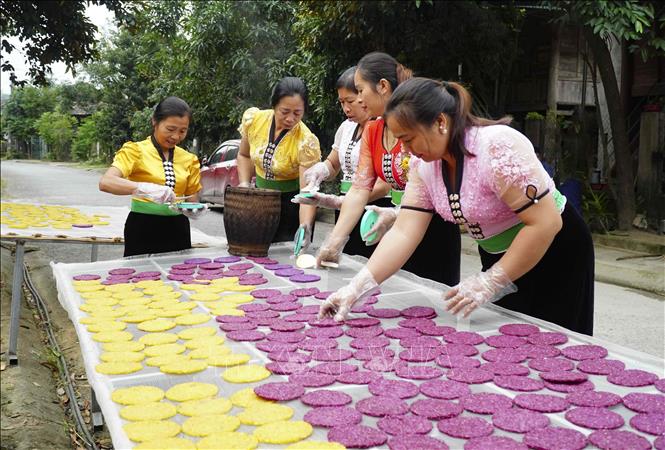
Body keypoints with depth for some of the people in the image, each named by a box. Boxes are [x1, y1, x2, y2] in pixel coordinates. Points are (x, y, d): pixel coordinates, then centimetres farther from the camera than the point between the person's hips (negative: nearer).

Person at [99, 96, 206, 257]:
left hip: (177, 230, 4)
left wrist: (194, 210, -11)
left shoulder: (189, 159, 8)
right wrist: (145, 188, -35)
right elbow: (105, 182, -20)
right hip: (143, 230, -4)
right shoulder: (136, 150, -5)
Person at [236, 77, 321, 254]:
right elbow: (244, 155, 7)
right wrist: (244, 184, -9)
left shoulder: (307, 142, -25)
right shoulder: (253, 119, -13)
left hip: (292, 204, -4)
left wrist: (306, 226, -43)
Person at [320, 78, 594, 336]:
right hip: (498, 257, 6)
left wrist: (490, 282, -25)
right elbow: (404, 233, -11)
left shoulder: (498, 146, -30)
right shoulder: (424, 163, -8)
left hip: (554, 252, -6)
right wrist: (356, 288, -20)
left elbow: (545, 223, -29)